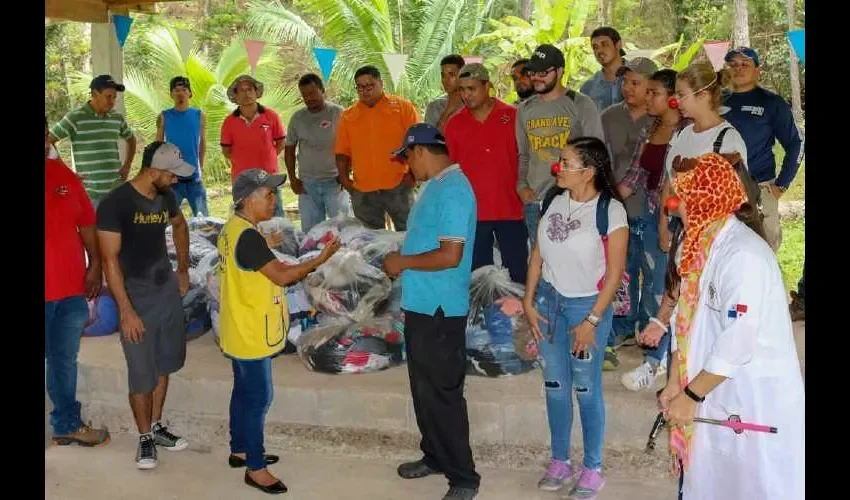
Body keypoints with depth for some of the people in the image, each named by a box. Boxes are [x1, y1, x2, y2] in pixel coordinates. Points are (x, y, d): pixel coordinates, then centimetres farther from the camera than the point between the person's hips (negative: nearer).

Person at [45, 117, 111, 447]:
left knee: (65, 360, 20)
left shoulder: (63, 174, 4)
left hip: (71, 288, 5)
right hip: (50, 291, -5)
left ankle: (67, 424, 35)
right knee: (58, 362, 5)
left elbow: (86, 221, 11)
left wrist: (94, 265, 4)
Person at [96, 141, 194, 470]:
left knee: (163, 364, 16)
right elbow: (110, 260, -19)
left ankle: (157, 426, 32)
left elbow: (180, 226, 23)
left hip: (168, 290, 7)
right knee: (142, 373, 1)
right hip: (137, 296, -6)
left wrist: (183, 270, 19)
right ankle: (145, 437, 19)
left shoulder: (166, 197, 1)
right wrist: (125, 311, -21)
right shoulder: (115, 204, -19)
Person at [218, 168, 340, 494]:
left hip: (241, 331, 10)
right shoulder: (248, 237, -25)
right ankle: (255, 468, 11)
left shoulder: (233, 228, 7)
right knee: (259, 398, 0)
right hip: (250, 335, -10)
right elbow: (281, 276, -23)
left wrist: (300, 271, 7)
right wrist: (320, 259, -13)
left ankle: (240, 450, 35)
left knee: (244, 392, 20)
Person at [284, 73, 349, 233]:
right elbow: (289, 149, 13)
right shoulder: (297, 118, 5)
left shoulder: (338, 113, -5)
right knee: (310, 230, 8)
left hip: (334, 181, -3)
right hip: (307, 183, 3)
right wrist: (292, 179, 6)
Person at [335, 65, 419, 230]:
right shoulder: (347, 115, 10)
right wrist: (344, 178, -1)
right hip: (362, 191, 3)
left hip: (398, 186, -3)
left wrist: (413, 173, -10)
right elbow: (342, 152, 10)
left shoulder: (403, 106, 1)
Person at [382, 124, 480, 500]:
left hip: (440, 309, -10)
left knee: (442, 392, -1)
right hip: (421, 304, 10)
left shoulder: (453, 190, -20)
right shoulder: (435, 185, 12)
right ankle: (435, 456, 35)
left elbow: (450, 256, -26)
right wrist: (403, 262, 6)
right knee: (423, 387, 19)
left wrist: (403, 262, -14)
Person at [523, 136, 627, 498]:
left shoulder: (610, 210, -15)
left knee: (586, 389, 5)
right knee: (555, 385, 12)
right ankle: (559, 461, 27)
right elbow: (538, 254, 7)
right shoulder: (556, 201, 1)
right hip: (548, 300, 5)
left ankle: (592, 469, 21)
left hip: (586, 305, -5)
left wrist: (592, 321, -14)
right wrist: (529, 301, 3)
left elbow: (615, 272, -13)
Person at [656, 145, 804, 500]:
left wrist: (691, 395, -17)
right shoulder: (699, 244, 5)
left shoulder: (743, 254, -23)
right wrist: (675, 383, 7)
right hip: (712, 392, 8)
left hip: (751, 398, -8)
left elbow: (738, 342, -25)